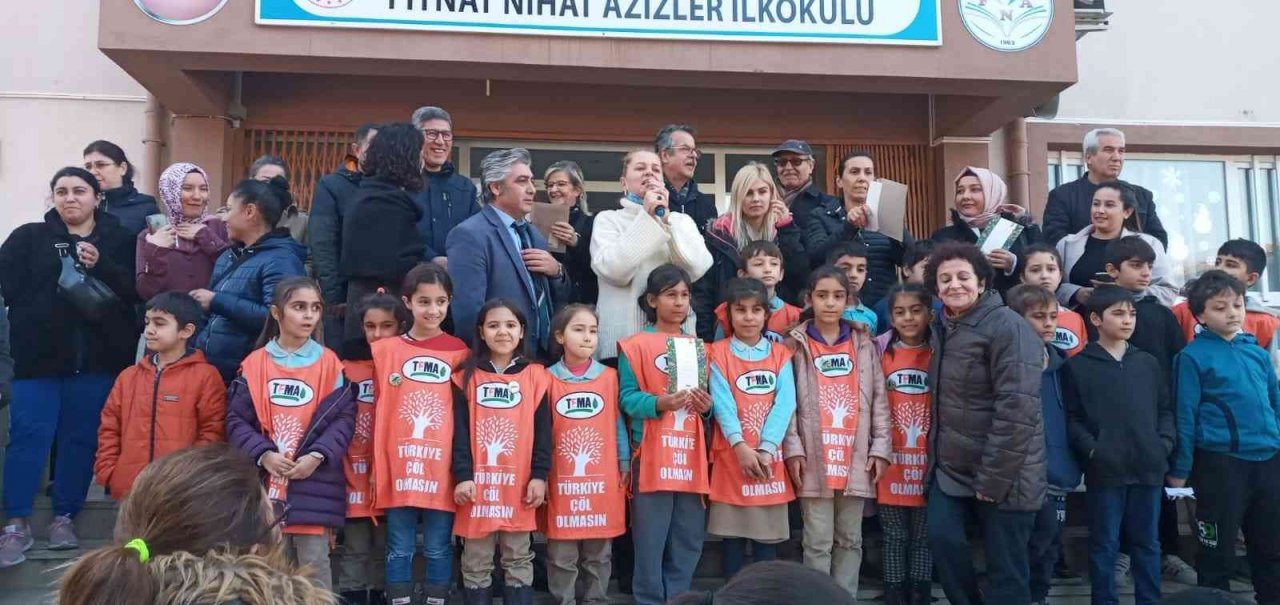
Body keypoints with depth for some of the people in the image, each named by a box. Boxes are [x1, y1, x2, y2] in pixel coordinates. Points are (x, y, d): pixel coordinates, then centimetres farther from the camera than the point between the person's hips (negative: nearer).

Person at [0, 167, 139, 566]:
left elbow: (135, 290, -4)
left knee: (81, 438, 7)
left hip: (98, 356, 1)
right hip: (39, 354, 0)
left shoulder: (120, 240, 8)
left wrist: (100, 266, -17)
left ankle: (65, 516, 20)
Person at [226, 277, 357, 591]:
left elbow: (343, 418, -3)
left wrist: (318, 456, -15)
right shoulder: (255, 364, 2)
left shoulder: (329, 363, 0)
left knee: (314, 564, 3)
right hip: (266, 484, 2)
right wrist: (263, 454, -12)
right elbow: (237, 419, 1)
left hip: (314, 486, -1)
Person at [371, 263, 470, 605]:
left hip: (441, 471, 0)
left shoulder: (460, 353, 2)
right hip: (398, 470, 1)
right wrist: (378, 467, 2)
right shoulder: (385, 350, 4)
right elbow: (379, 414, 5)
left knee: (438, 549, 9)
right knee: (399, 549, 10)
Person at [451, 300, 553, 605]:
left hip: (519, 485, 0)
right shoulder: (467, 378, 3)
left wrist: (540, 476, -5)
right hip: (477, 484, 0)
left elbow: (543, 432, 2)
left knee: (519, 561, 10)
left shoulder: (536, 376, 3)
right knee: (475, 564, 9)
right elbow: (459, 432, 0)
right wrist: (462, 476, -9)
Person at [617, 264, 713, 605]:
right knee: (651, 539, 0)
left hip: (691, 456, 5)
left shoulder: (698, 347, 15)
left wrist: (707, 405, -7)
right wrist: (659, 402, -26)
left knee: (689, 539, 9)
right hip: (652, 458, -5)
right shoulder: (635, 346, -1)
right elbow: (627, 398, -9)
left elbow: (706, 400, 16)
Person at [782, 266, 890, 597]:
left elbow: (879, 399, 8)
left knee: (850, 539, 11)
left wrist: (881, 447, 1)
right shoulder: (796, 344, 3)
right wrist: (792, 448, -9)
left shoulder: (864, 344, 9)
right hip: (814, 458, -2)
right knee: (817, 541, 2)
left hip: (856, 457, 2)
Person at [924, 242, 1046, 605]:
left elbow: (1017, 409, -21)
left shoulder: (1007, 327, -16)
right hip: (951, 467, 7)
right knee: (942, 538, -1)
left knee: (1004, 566, 2)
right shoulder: (946, 329, 11)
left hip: (1001, 474, -7)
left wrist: (993, 477, -20)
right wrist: (937, 457, 12)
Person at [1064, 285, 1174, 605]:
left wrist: (1165, 444, 0)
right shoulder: (1078, 366, -1)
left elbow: (1165, 409, 14)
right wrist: (1092, 451, -15)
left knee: (1147, 541, 14)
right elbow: (1071, 418, -5)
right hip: (1104, 470, -4)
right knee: (1105, 543, 6)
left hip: (1148, 467, 4)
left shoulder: (1148, 363, 11)